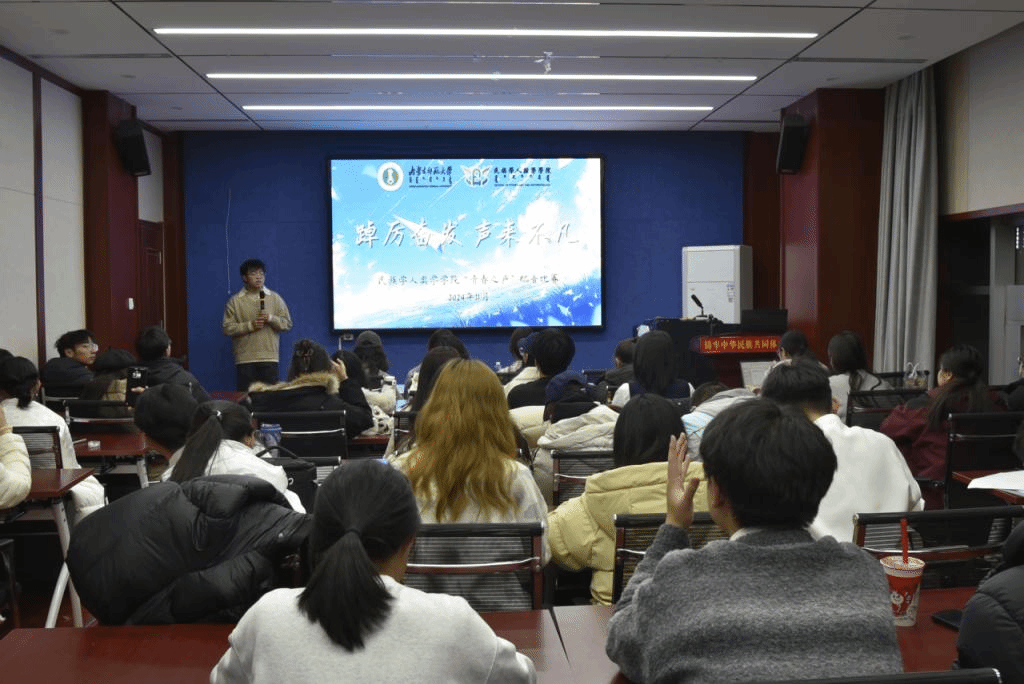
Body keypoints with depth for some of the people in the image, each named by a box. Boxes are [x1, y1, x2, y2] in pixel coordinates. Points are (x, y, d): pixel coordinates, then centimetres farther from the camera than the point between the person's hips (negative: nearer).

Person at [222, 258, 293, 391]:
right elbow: (227, 328, -1)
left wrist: (270, 318, -11)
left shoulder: (275, 298, 9)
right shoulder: (235, 301, 5)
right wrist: (250, 325, -11)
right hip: (244, 360, -1)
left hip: (269, 359, 1)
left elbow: (287, 323, 6)